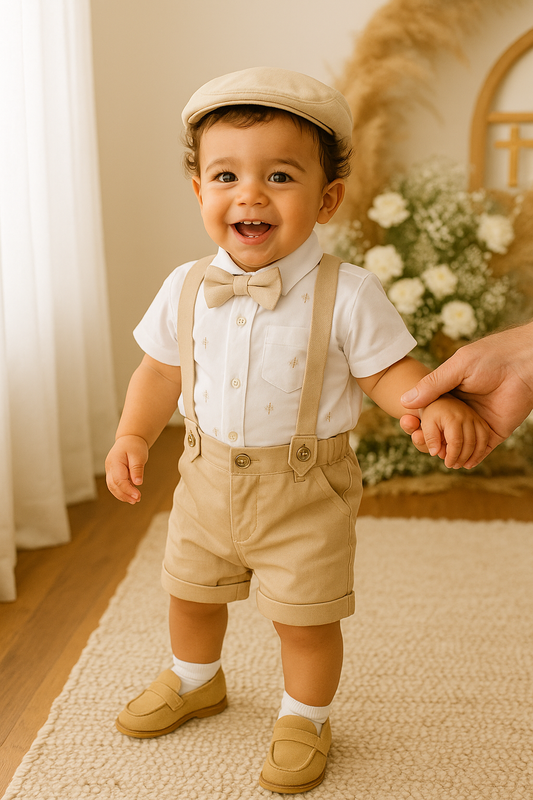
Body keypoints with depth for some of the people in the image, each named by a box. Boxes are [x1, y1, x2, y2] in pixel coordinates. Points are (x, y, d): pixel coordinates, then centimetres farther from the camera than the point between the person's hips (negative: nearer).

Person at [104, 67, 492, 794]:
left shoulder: (346, 294, -18)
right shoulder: (186, 288, -6)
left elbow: (389, 372, -12)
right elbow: (162, 369, 6)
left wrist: (439, 406, -32)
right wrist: (133, 436, -5)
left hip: (305, 493, -4)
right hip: (208, 480, 5)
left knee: (305, 617, 10)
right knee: (191, 592, 24)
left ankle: (303, 719, 40)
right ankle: (194, 682, 55)